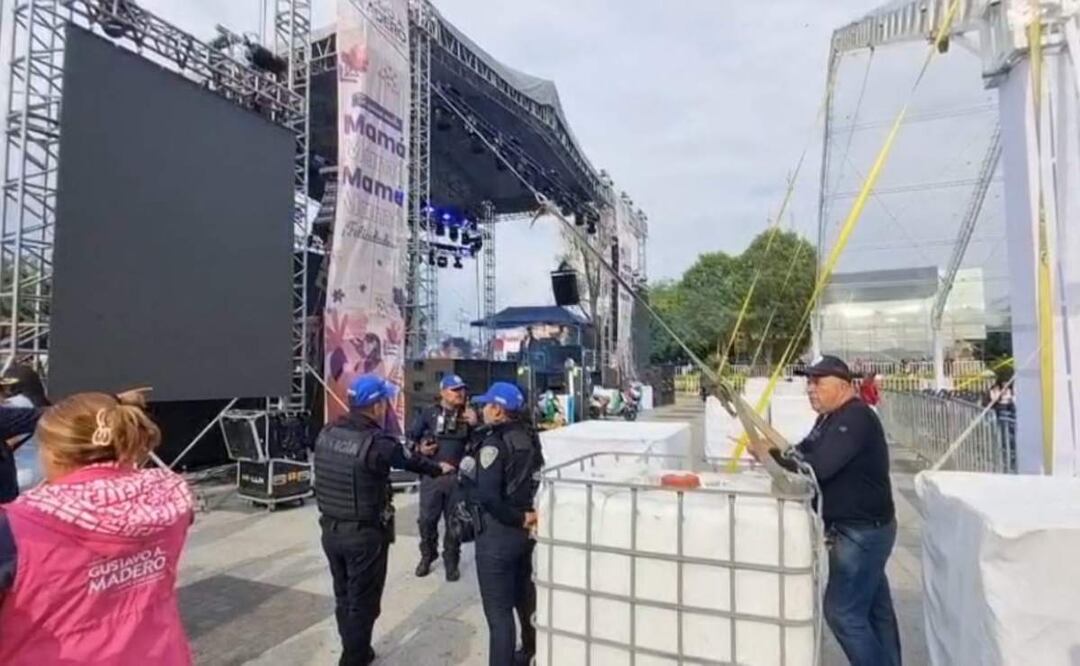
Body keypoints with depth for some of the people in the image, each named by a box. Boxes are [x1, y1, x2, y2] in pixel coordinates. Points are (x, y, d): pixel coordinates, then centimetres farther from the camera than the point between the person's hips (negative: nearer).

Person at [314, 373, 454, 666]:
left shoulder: (326, 434, -2)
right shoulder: (376, 443, -22)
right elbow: (410, 460, -7)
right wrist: (438, 468, 13)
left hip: (330, 529, 7)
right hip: (365, 534, -7)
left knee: (343, 597, 22)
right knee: (363, 602, 10)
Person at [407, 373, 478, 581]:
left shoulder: (468, 415, 3)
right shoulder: (429, 413, 0)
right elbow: (411, 437, 7)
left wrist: (474, 425, -15)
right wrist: (419, 448, -12)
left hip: (458, 476, 1)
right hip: (431, 475, 0)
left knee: (454, 522, 11)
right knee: (427, 520, 10)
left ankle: (451, 561, 27)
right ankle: (427, 556, 33)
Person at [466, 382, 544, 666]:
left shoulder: (494, 443, -19)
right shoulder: (530, 437, 3)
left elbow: (488, 495, -27)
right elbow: (539, 480, 8)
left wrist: (518, 519, -16)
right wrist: (527, 516, 4)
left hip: (498, 532, -8)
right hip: (525, 530, 8)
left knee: (499, 611, 3)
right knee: (525, 596, 26)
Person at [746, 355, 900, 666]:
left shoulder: (855, 419, -23)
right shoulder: (831, 417, 10)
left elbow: (816, 467, -31)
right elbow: (803, 454, 10)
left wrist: (770, 455, -21)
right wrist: (773, 452, -8)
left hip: (863, 531, -10)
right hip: (858, 529, 10)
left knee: (842, 610, -4)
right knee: (875, 608, 20)